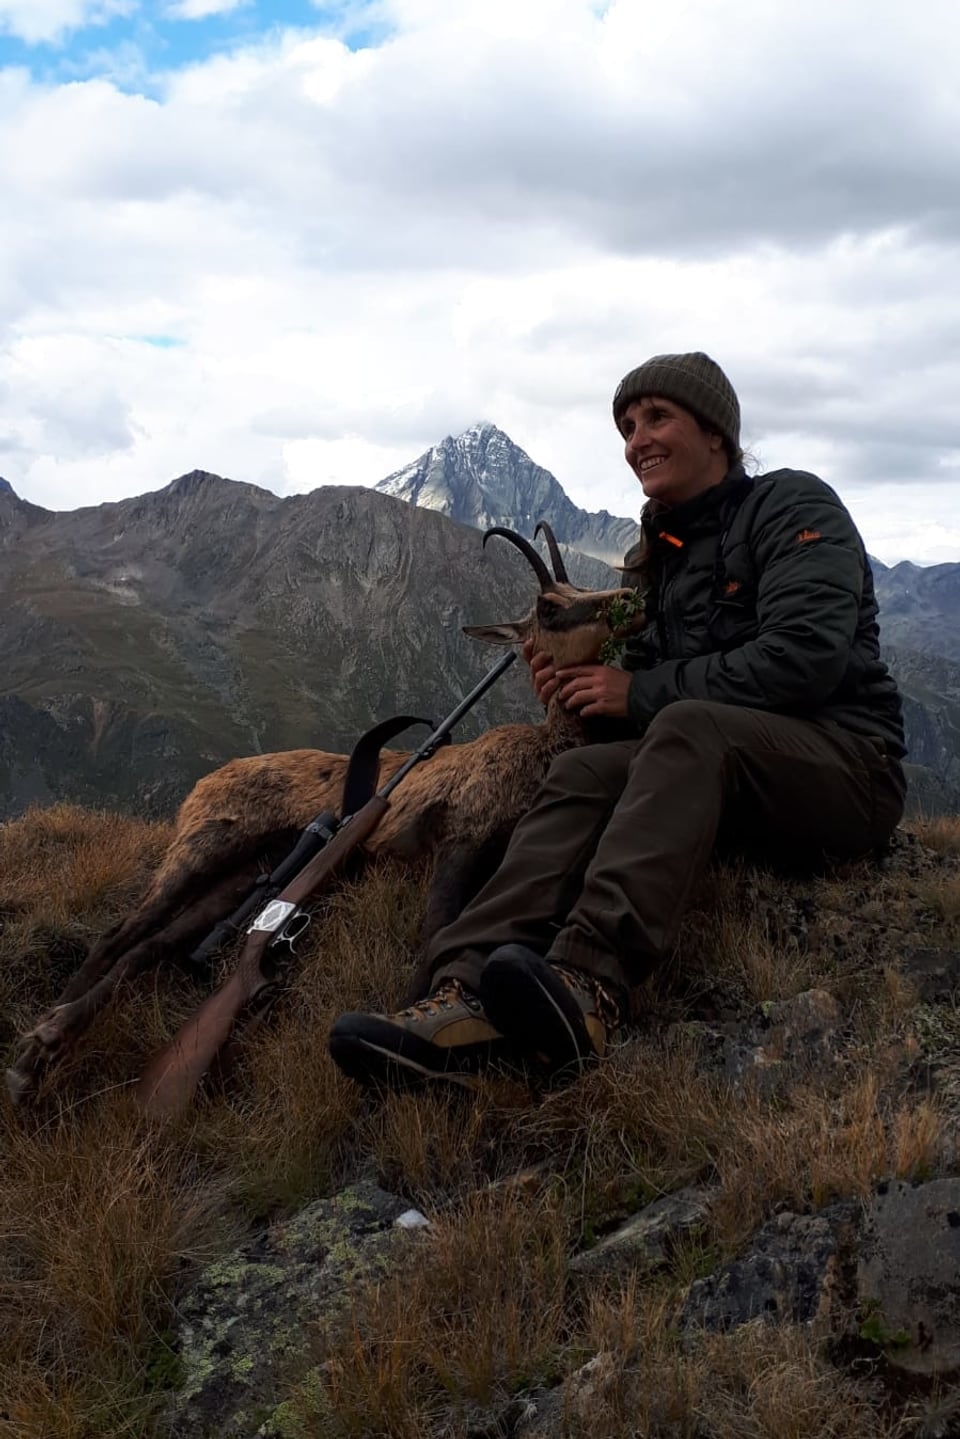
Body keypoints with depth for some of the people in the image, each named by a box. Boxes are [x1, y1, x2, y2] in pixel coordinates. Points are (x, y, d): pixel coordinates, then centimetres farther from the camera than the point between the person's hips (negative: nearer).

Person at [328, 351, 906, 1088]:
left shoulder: (793, 506, -3)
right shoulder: (659, 553, 18)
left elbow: (803, 657, -19)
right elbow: (646, 676, 16)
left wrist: (641, 693, -15)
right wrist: (580, 684, -7)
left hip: (850, 765, -6)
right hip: (713, 770, 6)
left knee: (687, 730, -35)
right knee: (584, 770, -22)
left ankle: (589, 987, -52)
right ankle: (470, 987, -44)